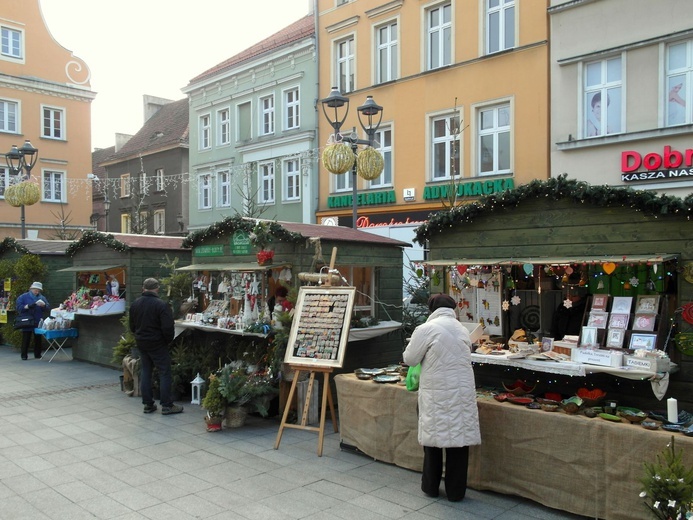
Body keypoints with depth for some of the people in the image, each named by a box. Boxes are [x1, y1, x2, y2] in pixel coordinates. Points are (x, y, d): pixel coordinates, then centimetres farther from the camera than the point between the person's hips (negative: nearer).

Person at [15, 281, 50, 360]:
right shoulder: (23, 297, 4)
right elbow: (19, 307, -6)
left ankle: (37, 354, 16)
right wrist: (28, 306, -20)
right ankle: (24, 355, 7)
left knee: (38, 339, 7)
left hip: (38, 323, 3)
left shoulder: (42, 297, 12)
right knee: (26, 339, -1)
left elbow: (48, 306, 4)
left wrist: (44, 305, -16)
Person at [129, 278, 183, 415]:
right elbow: (168, 327, -20)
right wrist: (169, 340, -3)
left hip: (141, 343, 6)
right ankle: (167, 405, 2)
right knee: (165, 373, 0)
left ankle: (148, 404, 15)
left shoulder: (135, 304, 4)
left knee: (145, 372, 13)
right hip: (158, 344, -6)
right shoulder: (161, 304, -18)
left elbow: (132, 326, 13)